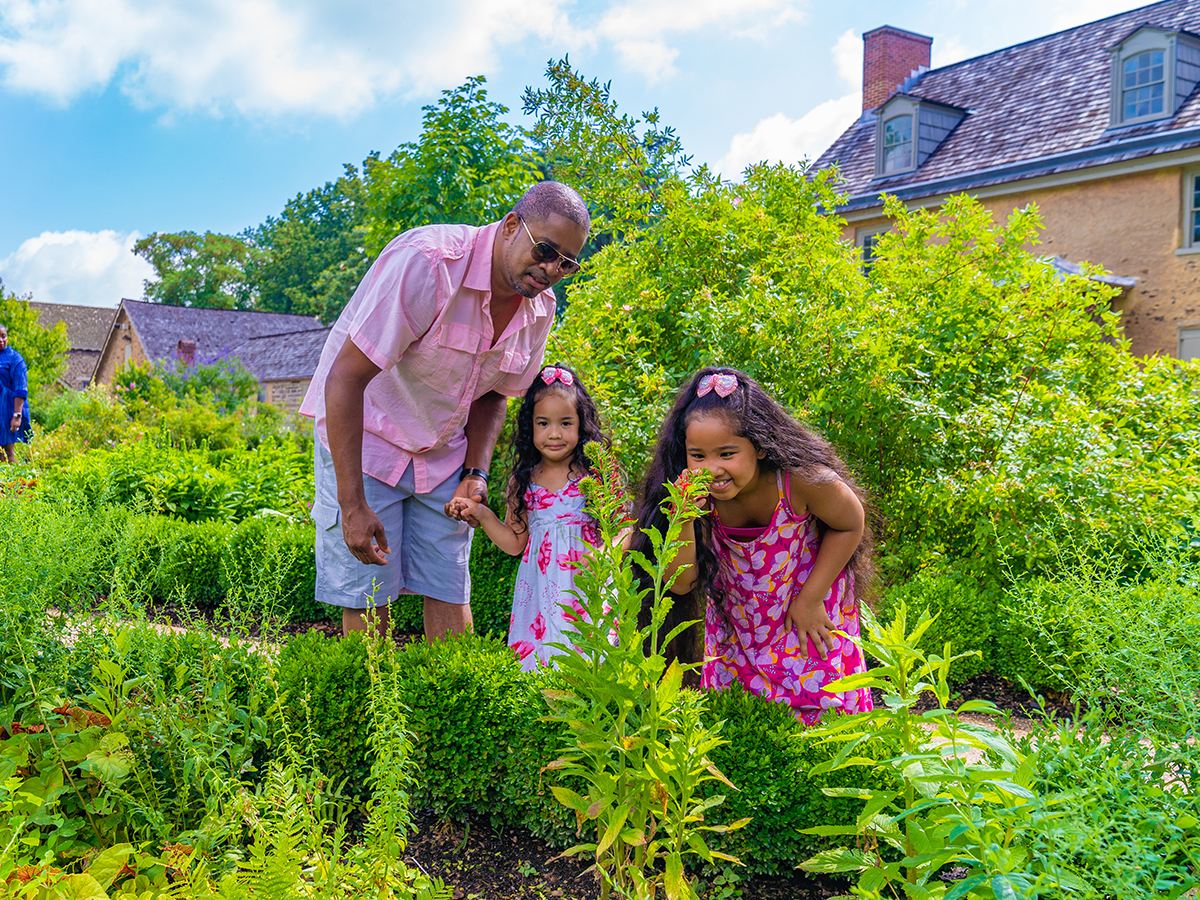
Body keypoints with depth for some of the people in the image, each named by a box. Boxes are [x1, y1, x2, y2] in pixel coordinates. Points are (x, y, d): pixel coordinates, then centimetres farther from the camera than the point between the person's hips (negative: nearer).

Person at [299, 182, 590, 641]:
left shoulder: (540, 307, -6)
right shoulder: (425, 262, -28)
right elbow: (344, 378, -28)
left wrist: (475, 472, -6)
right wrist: (352, 505, -29)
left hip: (444, 452, 5)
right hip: (362, 438, -5)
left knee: (450, 592, 1)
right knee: (366, 599, -5)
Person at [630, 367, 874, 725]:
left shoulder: (801, 480, -32)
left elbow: (850, 525, -11)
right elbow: (680, 583, -24)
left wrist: (810, 600, -12)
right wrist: (682, 521, -41)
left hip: (810, 620, -2)